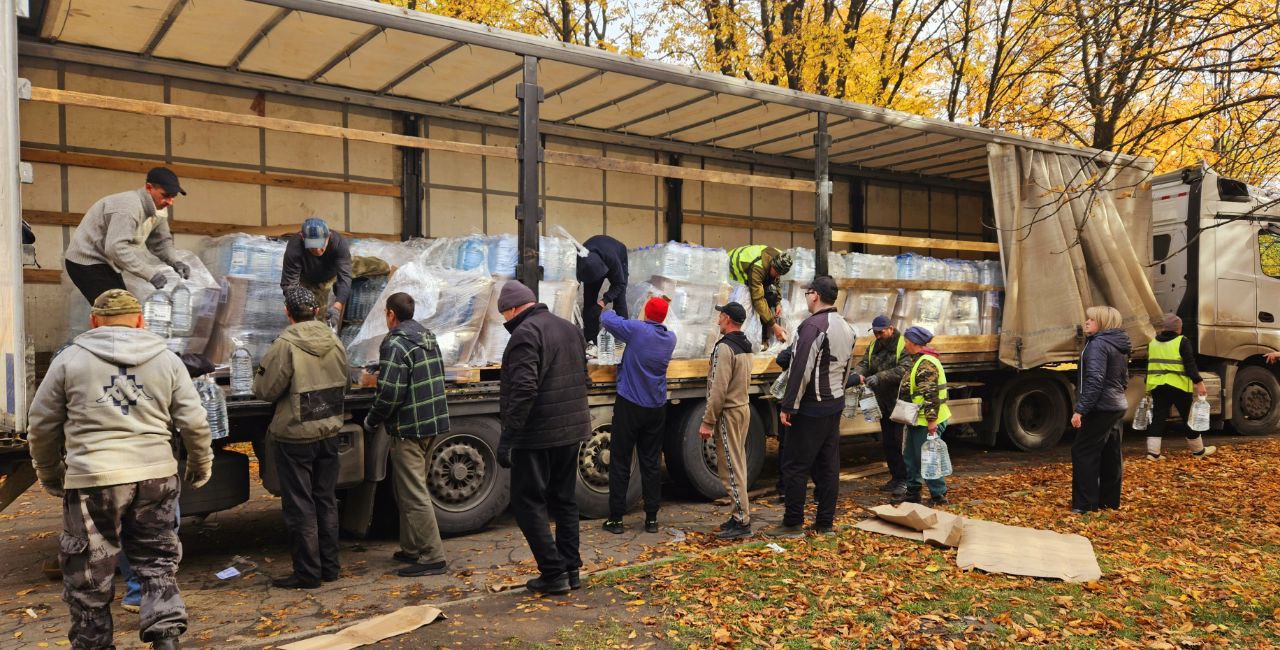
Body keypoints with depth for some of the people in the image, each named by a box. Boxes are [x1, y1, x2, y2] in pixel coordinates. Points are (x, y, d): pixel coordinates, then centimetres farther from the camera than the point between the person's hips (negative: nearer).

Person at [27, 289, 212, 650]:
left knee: (89, 575, 11)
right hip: (156, 475, 2)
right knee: (158, 560, 15)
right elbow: (194, 422, 5)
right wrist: (201, 465, 19)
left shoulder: (70, 359, 4)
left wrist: (49, 475, 23)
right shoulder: (166, 359, 8)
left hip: (92, 478, -2)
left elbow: (41, 426, 9)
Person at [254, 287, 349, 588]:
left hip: (295, 436, -6)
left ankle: (307, 572, 10)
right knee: (326, 501, 15)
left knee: (299, 506, 4)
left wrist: (261, 371, 8)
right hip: (329, 433, 6)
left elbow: (265, 390, -12)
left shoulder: (285, 346, -18)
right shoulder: (335, 342, 2)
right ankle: (329, 566, 23)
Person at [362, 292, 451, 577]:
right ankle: (411, 548, 27)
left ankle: (432, 557, -1)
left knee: (413, 494, -4)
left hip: (408, 429, -9)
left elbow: (390, 393, -22)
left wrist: (372, 420, -6)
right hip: (433, 424, 9)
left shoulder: (395, 344, -16)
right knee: (409, 489, 20)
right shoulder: (429, 337, 12)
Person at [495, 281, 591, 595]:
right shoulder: (570, 329, 14)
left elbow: (523, 390, -24)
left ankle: (553, 573, 3)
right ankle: (571, 569, 21)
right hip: (573, 430, 9)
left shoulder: (525, 333, -15)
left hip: (537, 435, -8)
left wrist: (508, 435, -22)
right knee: (565, 500, 16)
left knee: (529, 502, 2)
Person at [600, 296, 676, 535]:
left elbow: (608, 320, -5)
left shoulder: (637, 330, -14)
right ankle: (651, 518, 14)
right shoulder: (670, 338, 3)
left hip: (629, 406, -5)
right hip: (656, 408, 5)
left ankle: (615, 519, 7)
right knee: (651, 463, 11)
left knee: (620, 462, 3)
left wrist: (604, 309, 17)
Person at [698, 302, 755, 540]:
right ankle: (740, 514, 22)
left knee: (730, 468, -5)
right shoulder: (745, 347, 12)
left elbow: (718, 390, -22)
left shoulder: (724, 347, -18)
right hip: (743, 407, 10)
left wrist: (707, 422, -17)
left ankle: (742, 522, -2)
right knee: (737, 465, 15)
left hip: (729, 413, -10)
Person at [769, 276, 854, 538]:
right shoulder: (846, 328, 12)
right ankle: (825, 522, 18)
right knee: (828, 465, 12)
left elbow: (801, 370, -22)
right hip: (836, 404, 9)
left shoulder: (813, 325, -18)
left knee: (795, 465, -1)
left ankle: (793, 524, 4)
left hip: (811, 408, -9)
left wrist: (788, 406, -17)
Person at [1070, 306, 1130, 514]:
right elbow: (1124, 378, 20)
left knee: (1082, 452, -5)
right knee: (1110, 454, 13)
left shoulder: (1098, 344, -16)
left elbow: (1094, 380, -24)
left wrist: (1080, 409, -24)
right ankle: (1109, 500, 20)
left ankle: (1085, 503, -4)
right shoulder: (1119, 346, 13)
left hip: (1100, 408, -10)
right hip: (1117, 406, 10)